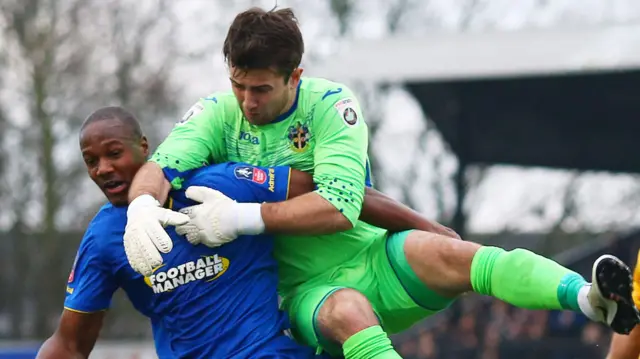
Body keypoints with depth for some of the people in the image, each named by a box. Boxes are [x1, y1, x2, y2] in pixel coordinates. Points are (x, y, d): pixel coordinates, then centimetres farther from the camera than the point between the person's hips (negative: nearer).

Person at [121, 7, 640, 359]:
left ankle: (592, 298, -51)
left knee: (443, 253, -32)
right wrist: (143, 207, -39)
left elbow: (340, 206, -20)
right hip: (306, 290, 0)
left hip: (373, 263, 0)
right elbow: (159, 167, -15)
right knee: (348, 312, -37)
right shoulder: (216, 116, -1)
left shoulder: (331, 105, -8)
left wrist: (245, 216, -28)